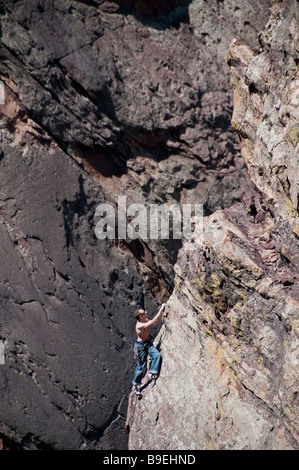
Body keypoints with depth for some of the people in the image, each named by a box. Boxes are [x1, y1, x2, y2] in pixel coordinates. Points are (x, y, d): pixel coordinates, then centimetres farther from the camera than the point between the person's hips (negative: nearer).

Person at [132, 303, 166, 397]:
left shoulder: (146, 320, -4)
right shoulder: (139, 325, -30)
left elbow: (157, 321, 10)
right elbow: (153, 321, -36)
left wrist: (162, 312, -5)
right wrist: (161, 309, -32)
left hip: (148, 343, 7)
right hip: (140, 345, -7)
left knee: (156, 355, -18)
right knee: (141, 365, 2)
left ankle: (151, 374, -10)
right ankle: (135, 385, 18)